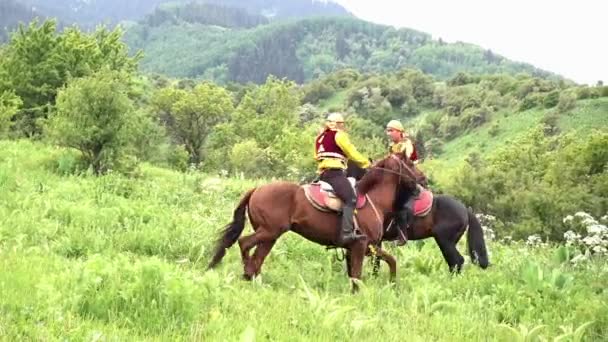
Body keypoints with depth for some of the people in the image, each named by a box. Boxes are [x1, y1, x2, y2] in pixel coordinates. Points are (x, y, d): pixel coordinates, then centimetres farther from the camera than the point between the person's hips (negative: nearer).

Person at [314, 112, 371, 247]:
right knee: (351, 199, -24)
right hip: (335, 172, -10)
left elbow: (316, 156, 27)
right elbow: (352, 154, 2)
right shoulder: (339, 135, 1)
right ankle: (346, 234, -41)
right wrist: (367, 164, 13)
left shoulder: (320, 137, 25)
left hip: (322, 173, 10)